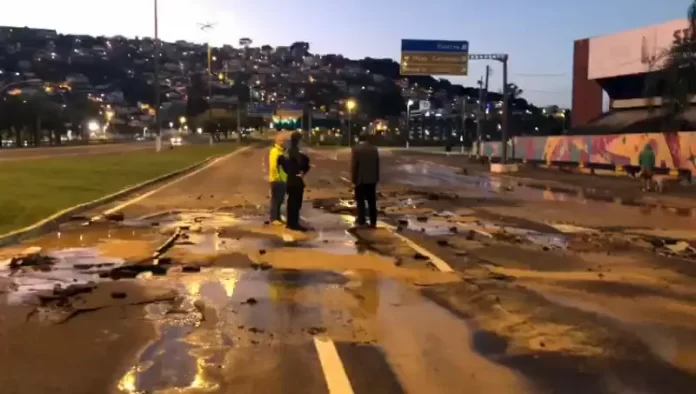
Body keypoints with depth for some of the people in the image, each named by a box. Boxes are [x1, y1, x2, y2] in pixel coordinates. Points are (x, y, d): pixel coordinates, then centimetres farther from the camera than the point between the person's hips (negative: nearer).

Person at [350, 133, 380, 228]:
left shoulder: (356, 149, -9)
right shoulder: (374, 148, 4)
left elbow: (353, 166, -11)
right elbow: (377, 165, 7)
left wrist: (353, 180, -5)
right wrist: (376, 179, 14)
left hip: (360, 179, -4)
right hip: (372, 179, 4)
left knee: (360, 200, 5)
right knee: (372, 201, 7)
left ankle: (361, 220, 7)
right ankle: (373, 221, 8)